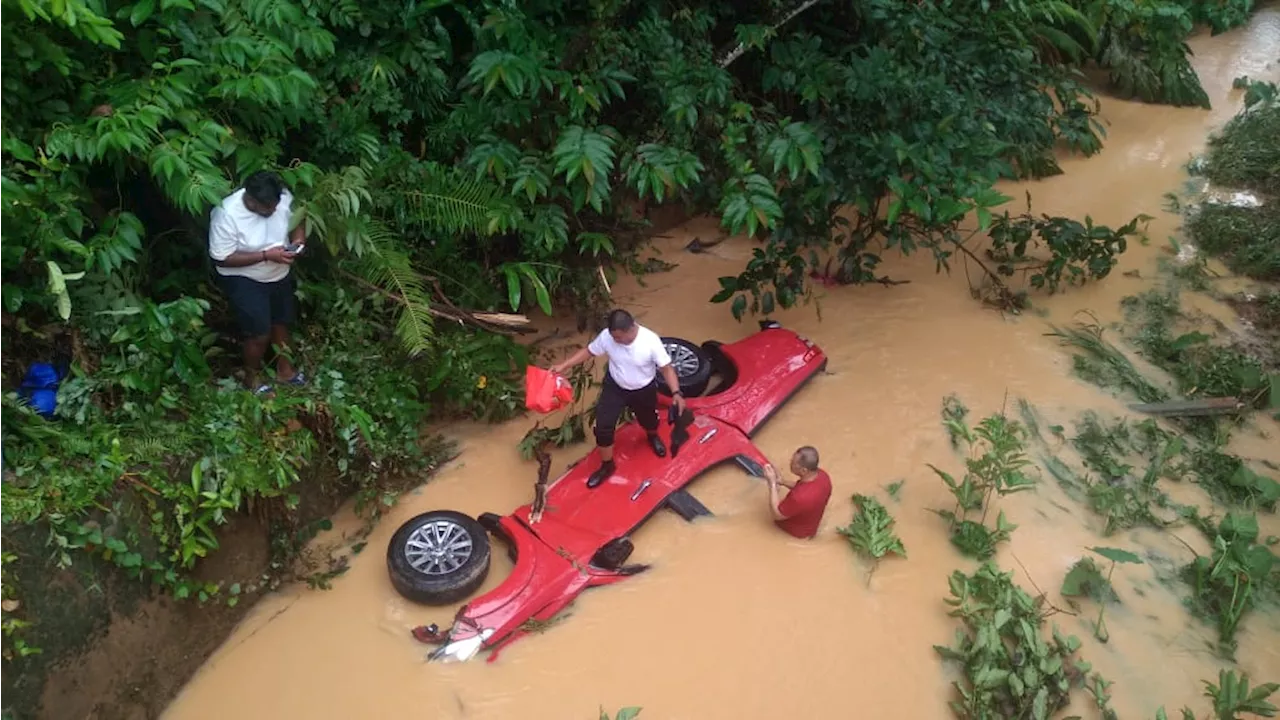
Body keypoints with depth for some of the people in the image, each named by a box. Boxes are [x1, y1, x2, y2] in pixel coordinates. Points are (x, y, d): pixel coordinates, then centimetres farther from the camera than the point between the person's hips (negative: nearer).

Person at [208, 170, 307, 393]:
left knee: (282, 322, 20)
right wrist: (266, 255, -30)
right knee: (259, 333, -1)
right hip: (243, 280, -5)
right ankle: (251, 377, 26)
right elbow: (222, 258, -25)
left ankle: (284, 369, 43)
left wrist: (298, 239, -19)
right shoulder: (226, 214, -31)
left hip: (280, 274, 6)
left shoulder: (283, 196, -17)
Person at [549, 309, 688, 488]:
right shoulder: (606, 336, -25)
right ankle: (607, 465, 23)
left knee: (649, 421, 24)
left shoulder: (651, 341, -33)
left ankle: (653, 436, 63)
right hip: (614, 387, 1)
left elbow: (666, 368, -23)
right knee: (603, 426, -2)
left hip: (643, 391, -1)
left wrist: (676, 393, -35)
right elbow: (588, 351, -7)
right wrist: (563, 365, -17)